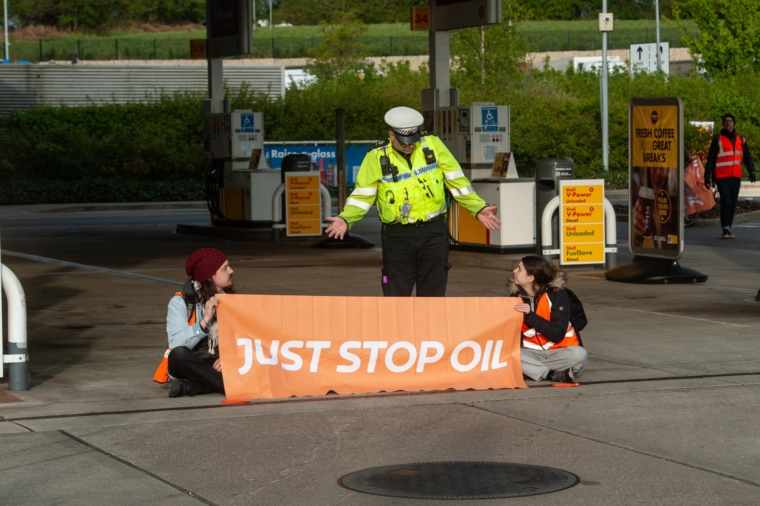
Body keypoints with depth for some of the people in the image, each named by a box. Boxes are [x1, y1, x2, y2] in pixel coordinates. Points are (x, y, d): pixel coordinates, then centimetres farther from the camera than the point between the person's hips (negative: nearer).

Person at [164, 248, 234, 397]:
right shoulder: (180, 302, -9)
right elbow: (177, 346, -21)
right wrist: (205, 320, -28)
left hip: (219, 365, 4)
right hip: (190, 366, -3)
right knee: (179, 354, -38)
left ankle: (191, 387, -31)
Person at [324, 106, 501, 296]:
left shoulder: (433, 145, -1)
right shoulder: (377, 157, -5)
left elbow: (456, 181, 4)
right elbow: (363, 195, -2)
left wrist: (478, 209, 0)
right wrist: (345, 219, -17)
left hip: (433, 232, 1)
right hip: (397, 236, -1)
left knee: (433, 294, 7)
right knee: (396, 295, -1)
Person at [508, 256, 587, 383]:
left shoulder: (556, 294, -11)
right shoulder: (516, 296, 2)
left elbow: (557, 334, -20)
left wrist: (530, 316, -27)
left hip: (559, 352, -3)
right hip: (532, 353, 3)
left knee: (579, 354, -36)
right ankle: (554, 375, -29)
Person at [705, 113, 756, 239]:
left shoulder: (741, 140, 12)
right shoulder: (718, 139, 1)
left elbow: (747, 156, 12)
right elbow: (711, 158, 1)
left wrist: (751, 171, -3)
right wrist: (707, 176, -3)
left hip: (736, 177, 4)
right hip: (722, 177, -4)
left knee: (732, 204, 6)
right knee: (726, 202, -14)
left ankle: (728, 228, 14)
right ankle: (726, 229, -12)